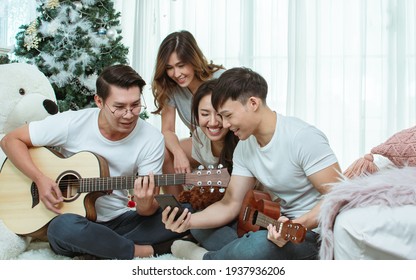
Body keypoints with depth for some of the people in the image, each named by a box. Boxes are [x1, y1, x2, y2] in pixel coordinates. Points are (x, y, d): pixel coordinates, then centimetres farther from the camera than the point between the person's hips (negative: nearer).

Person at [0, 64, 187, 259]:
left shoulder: (152, 140, -10)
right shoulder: (72, 124, -12)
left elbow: (150, 210, -9)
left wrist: (145, 205, -34)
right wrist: (40, 179, -18)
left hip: (120, 222, 1)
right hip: (73, 216, -1)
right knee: (63, 227, -38)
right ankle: (148, 251, -18)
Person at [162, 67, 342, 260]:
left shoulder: (303, 137, -21)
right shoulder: (244, 147, 2)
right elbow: (230, 204, 2)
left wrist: (297, 225, -38)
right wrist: (188, 221, -15)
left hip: (314, 229, -7)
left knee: (252, 249, -34)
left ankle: (206, 259, -4)